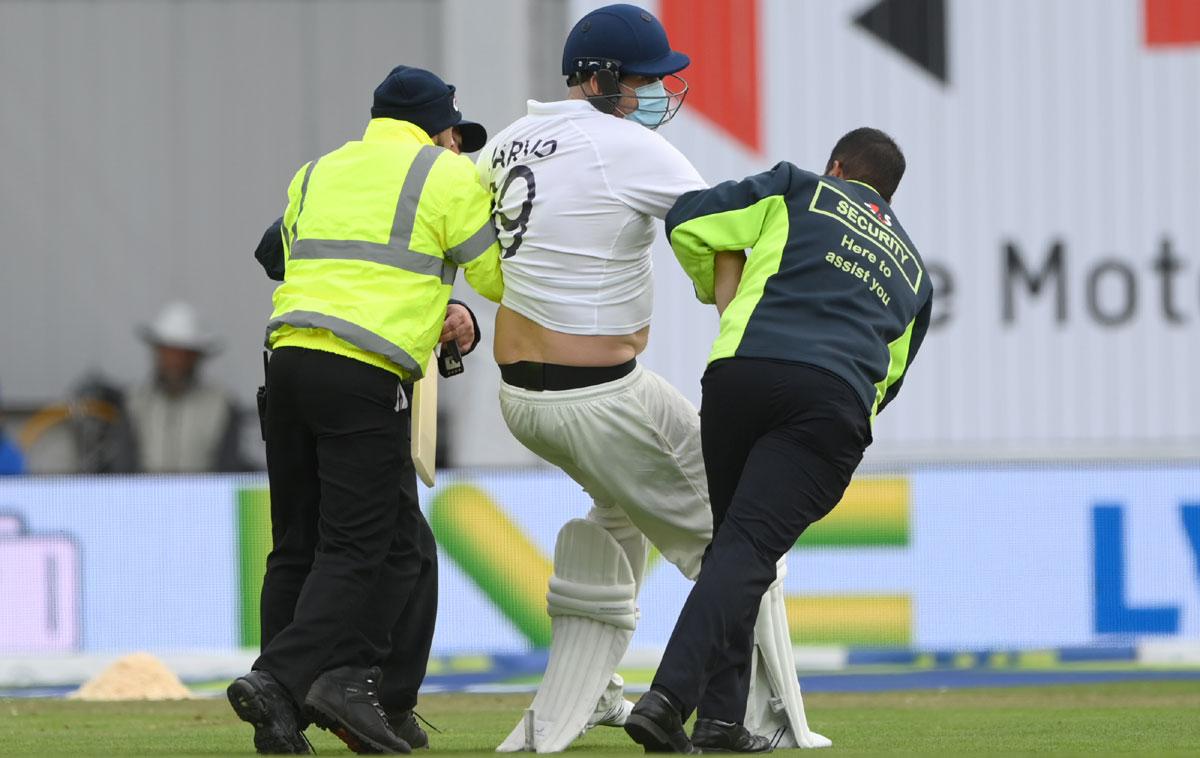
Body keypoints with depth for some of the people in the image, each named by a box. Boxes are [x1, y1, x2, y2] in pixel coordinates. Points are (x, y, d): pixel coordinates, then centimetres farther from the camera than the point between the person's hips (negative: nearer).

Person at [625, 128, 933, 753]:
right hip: (840, 401, 1)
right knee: (750, 548, -9)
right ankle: (670, 697, -26)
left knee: (731, 537, 15)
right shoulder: (913, 272, 32)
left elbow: (688, 225, 12)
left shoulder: (800, 191, 22)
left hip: (744, 370, -1)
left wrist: (721, 292, 29)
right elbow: (887, 379, 30)